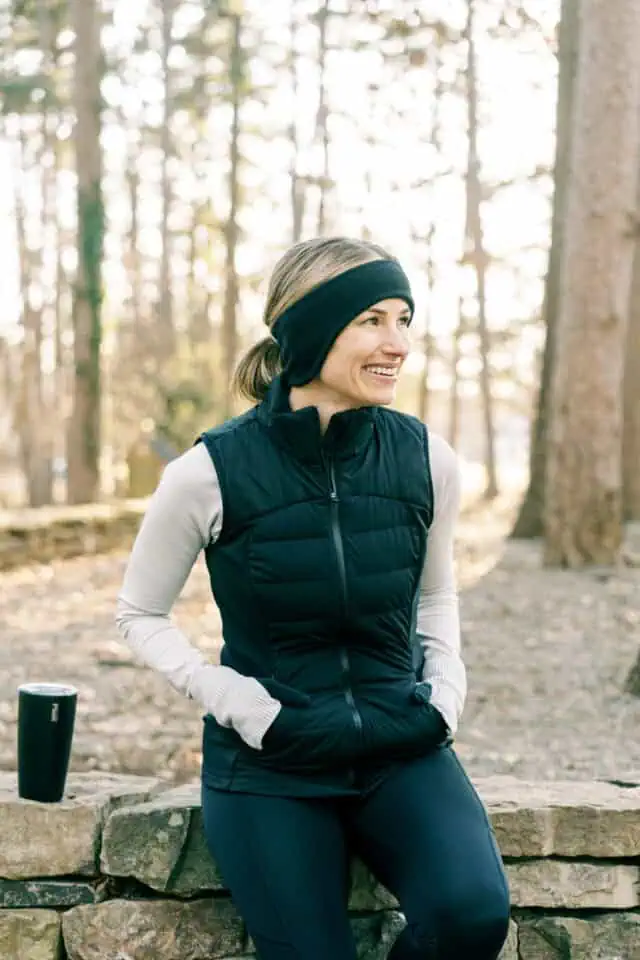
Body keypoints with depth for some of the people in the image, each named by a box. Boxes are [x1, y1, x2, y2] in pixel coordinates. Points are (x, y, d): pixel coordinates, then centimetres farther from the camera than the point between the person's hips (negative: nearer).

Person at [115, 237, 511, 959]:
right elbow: (140, 614, 1)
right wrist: (240, 703, -11)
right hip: (269, 766, -2)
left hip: (404, 752, 2)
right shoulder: (212, 472, -13)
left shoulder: (425, 459, -3)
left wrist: (445, 693, 1)